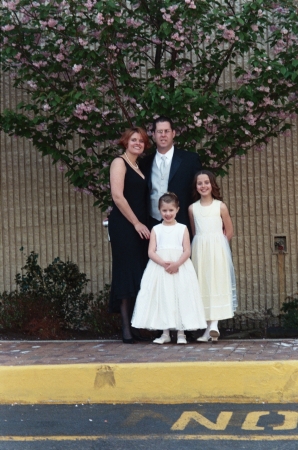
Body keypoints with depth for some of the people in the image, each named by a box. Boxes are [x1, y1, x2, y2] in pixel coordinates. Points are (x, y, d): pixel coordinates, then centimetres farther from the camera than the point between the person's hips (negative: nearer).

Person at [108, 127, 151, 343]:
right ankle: (127, 328, -6)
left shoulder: (139, 167, 20)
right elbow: (117, 196, -14)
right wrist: (136, 223, -13)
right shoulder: (119, 163, -3)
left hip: (140, 226, 8)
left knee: (139, 275, 4)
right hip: (124, 225, -8)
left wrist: (144, 224, 7)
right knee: (127, 274, -7)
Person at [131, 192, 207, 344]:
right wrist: (164, 263, -18)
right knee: (162, 298, 2)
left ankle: (181, 333, 5)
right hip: (159, 268, 1)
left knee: (180, 297, -2)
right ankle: (165, 333, 11)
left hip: (180, 268, -1)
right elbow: (151, 252, -1)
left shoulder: (182, 229, 6)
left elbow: (187, 251, -2)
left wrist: (176, 264, -19)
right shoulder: (156, 229, 8)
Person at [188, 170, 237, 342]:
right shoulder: (193, 208, 8)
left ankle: (214, 324, -17)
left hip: (217, 249, -3)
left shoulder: (220, 206, 1)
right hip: (199, 249, 3)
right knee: (203, 284, 1)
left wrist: (216, 244, 5)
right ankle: (210, 326, 4)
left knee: (217, 283, -9)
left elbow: (229, 231, 4)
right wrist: (203, 245, 7)